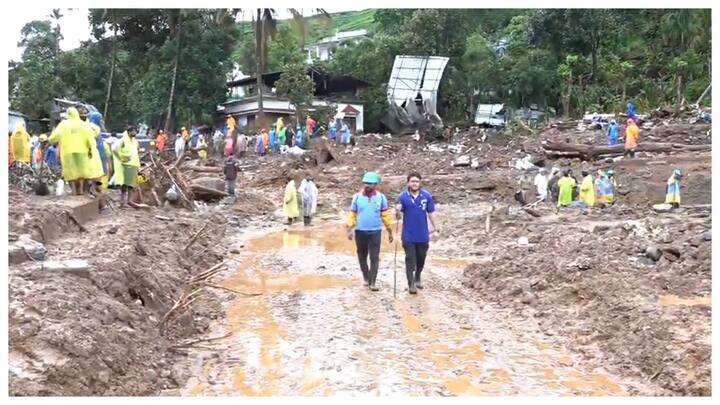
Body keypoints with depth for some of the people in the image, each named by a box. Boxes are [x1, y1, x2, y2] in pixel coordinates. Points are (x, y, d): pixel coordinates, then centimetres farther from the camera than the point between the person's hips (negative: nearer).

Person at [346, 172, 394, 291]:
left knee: (374, 257, -3)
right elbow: (352, 214, 2)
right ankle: (366, 278, 30)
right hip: (360, 231, 1)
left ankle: (372, 282, 2)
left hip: (375, 232, -1)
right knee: (362, 257, 12)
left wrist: (390, 232, 7)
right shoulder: (357, 196, 0)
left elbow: (385, 215, 5)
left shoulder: (381, 197, -1)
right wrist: (349, 230, -7)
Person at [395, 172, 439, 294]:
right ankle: (411, 284, 6)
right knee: (410, 260, 0)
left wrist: (435, 227, 11)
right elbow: (398, 214, -11)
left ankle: (418, 278, 40)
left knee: (421, 259, 17)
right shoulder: (403, 196, -8)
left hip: (423, 235, 2)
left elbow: (430, 213, 5)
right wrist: (398, 211, -34)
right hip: (408, 235, -2)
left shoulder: (427, 196, -5)